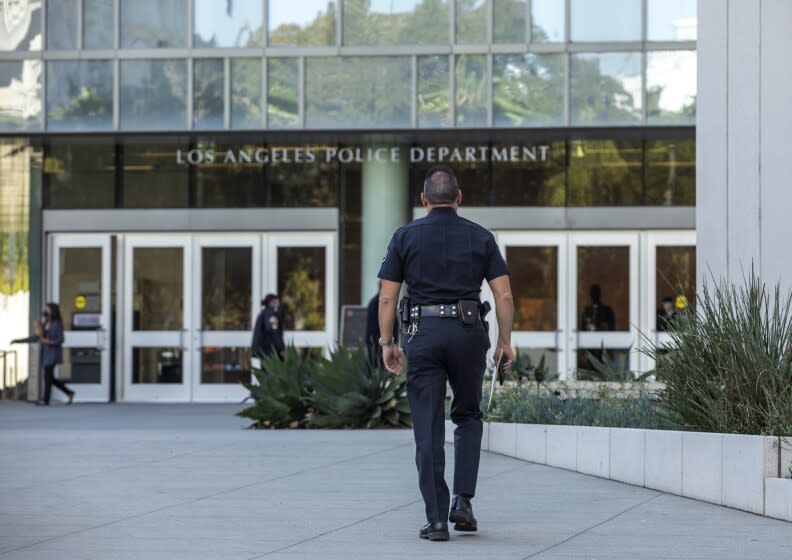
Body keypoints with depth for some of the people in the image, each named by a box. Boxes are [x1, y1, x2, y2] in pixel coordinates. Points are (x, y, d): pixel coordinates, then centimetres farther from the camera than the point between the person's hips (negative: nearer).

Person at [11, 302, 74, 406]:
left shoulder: (57, 324, -9)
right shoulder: (45, 324, 13)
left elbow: (60, 340, -11)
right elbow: (35, 337, 12)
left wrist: (49, 342, -25)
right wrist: (19, 340, 9)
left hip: (53, 353, -8)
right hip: (46, 353, 8)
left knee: (47, 376, -9)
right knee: (50, 378, 9)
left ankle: (46, 400, -5)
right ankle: (69, 393, 19)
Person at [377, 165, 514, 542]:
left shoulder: (406, 237, 4)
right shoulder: (480, 237, 6)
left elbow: (387, 297, 1)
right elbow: (504, 295, 2)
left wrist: (386, 343, 8)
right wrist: (505, 341, 9)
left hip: (424, 333, -1)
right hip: (468, 331, 1)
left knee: (428, 430, 1)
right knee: (468, 416, 20)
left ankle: (437, 519, -3)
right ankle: (462, 499, 5)